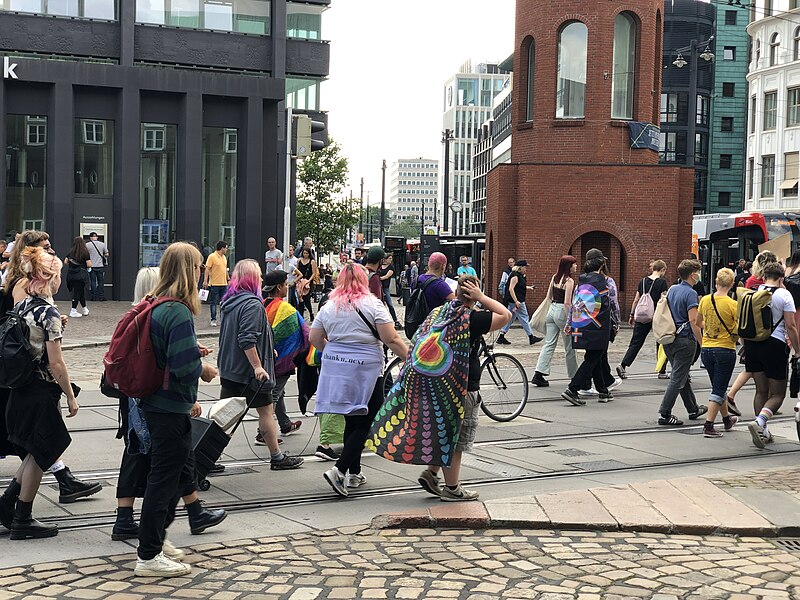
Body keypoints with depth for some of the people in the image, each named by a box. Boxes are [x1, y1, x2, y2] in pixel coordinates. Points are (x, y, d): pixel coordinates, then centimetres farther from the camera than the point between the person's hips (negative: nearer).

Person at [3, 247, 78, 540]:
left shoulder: (21, 306, 6)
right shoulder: (50, 312, -17)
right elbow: (55, 363, -17)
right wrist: (71, 397, -10)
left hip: (20, 389, 8)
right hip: (41, 392, -8)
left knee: (37, 452, 21)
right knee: (40, 455, 5)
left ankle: (8, 503, 19)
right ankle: (22, 521, 13)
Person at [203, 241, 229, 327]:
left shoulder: (224, 257, 13)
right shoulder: (212, 257, -10)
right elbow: (207, 269, -13)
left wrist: (228, 279, 20)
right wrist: (205, 281, -19)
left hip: (224, 284, 7)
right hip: (214, 284, -7)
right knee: (213, 302, 1)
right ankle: (213, 320, 7)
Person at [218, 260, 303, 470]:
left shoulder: (230, 302, 12)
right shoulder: (252, 304, -18)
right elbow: (247, 340, -26)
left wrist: (266, 350, 27)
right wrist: (258, 366, -24)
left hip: (228, 367, 8)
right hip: (249, 371, -8)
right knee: (266, 410, 4)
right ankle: (277, 457, 13)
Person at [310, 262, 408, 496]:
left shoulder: (329, 307, 7)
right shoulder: (373, 305, -7)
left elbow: (315, 339, 10)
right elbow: (391, 340, -12)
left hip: (336, 369, 5)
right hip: (365, 371, -5)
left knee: (351, 421, 15)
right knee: (364, 424, 0)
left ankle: (354, 473, 21)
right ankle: (339, 470, -13)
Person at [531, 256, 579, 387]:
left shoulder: (554, 278, 7)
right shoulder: (569, 281, -14)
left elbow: (549, 296, 14)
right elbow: (567, 303, -18)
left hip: (552, 310, 7)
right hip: (562, 312, -7)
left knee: (549, 344, 6)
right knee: (569, 346, 8)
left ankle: (539, 374, -4)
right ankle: (574, 375, 21)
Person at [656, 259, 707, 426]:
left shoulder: (672, 289, 9)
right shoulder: (690, 293, -15)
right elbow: (693, 321, -21)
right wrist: (702, 342, -14)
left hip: (669, 339, 8)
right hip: (684, 340, -8)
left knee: (683, 376, 19)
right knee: (678, 379, -4)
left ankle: (693, 409, 32)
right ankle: (664, 414, -5)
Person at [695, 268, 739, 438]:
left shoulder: (705, 300, -2)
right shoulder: (732, 304, -15)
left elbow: (698, 323, 13)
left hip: (706, 349, 5)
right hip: (725, 350, -5)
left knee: (718, 387, 21)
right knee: (719, 389, 2)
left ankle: (727, 419, 38)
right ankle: (708, 426, -3)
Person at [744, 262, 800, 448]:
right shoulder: (784, 294, -7)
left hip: (752, 344, 5)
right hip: (774, 344, -5)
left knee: (761, 390, 17)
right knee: (778, 394, 4)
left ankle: (763, 432, 18)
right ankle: (759, 422, -20)